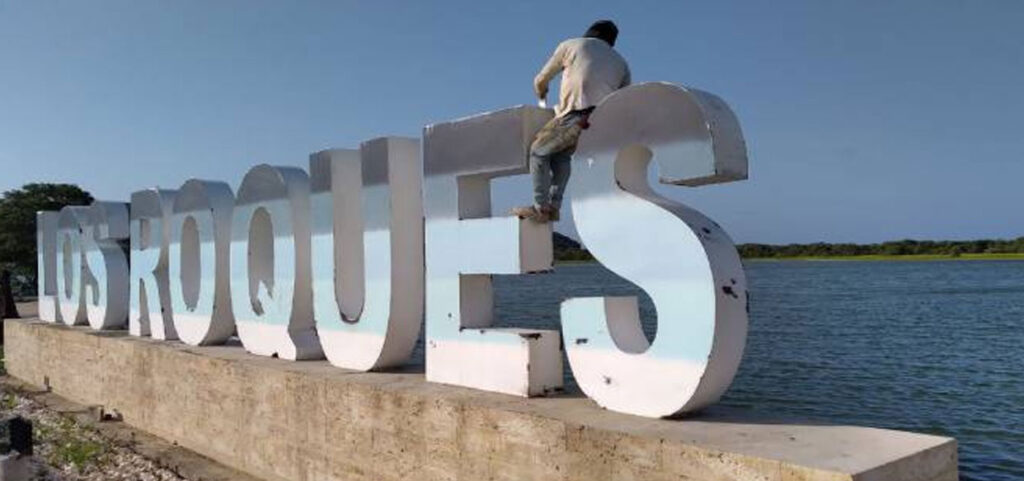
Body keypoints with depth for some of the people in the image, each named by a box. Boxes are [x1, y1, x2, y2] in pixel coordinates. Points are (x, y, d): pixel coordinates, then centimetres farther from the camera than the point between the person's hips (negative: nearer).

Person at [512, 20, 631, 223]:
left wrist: (541, 95, 47)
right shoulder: (621, 63, 29)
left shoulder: (571, 45, 19)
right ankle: (554, 207, 18)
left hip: (576, 114, -5)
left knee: (538, 152, 14)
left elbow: (541, 80, 25)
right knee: (561, 155, 26)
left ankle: (540, 208, 5)